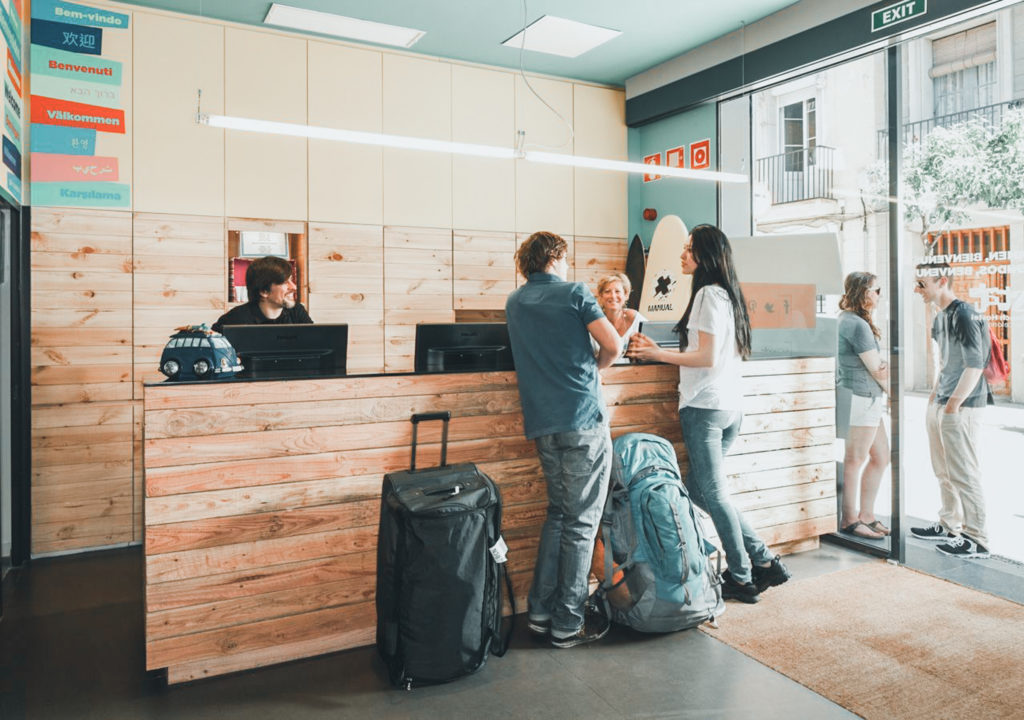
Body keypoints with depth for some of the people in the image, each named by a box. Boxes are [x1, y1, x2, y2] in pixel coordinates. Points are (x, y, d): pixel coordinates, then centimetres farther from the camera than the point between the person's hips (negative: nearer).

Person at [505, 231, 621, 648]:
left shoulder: (515, 302, 14)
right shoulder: (574, 293, -2)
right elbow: (612, 345, -7)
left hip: (541, 424, 6)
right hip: (583, 419, -6)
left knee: (558, 512, 18)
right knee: (581, 521, 2)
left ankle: (540, 611, 20)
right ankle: (568, 623, 10)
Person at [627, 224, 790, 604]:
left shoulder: (708, 294, -12)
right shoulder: (728, 293, 16)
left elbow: (707, 358, -17)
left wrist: (657, 354, -9)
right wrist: (659, 350, 18)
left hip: (705, 406, -9)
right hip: (731, 405, 9)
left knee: (713, 494, 2)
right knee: (699, 490, 15)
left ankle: (742, 578, 14)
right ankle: (764, 560, 18)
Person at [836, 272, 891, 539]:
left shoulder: (845, 320, 15)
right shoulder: (857, 325, -16)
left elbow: (878, 365, 13)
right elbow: (875, 368, -11)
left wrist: (884, 368, -8)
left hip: (868, 400, 10)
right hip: (861, 397, -10)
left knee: (880, 457, 15)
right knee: (855, 460, 0)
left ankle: (866, 515, 23)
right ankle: (849, 520, 11)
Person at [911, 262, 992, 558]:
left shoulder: (964, 316, -16)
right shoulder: (940, 317, 13)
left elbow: (975, 365, -20)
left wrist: (953, 405, -18)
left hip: (961, 408, -10)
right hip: (939, 405, 10)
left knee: (963, 474, -4)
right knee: (944, 472, 17)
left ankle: (976, 540, 5)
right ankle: (949, 525, 30)